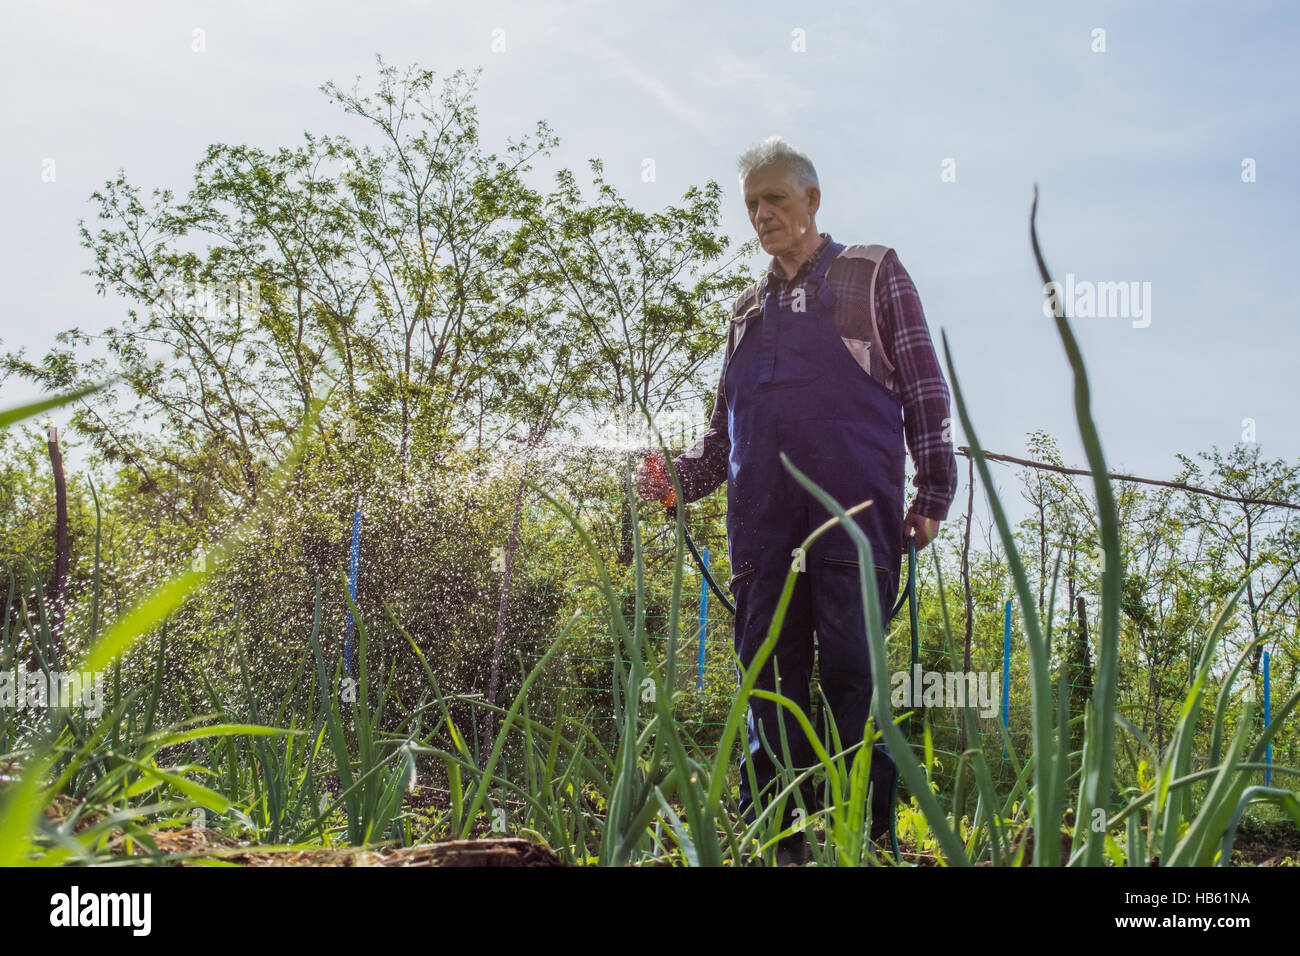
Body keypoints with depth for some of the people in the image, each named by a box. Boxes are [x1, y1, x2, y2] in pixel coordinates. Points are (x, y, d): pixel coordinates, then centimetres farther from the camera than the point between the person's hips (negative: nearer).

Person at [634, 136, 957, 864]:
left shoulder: (874, 274, 13)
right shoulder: (749, 309, 26)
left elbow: (925, 388, 7)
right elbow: (726, 425, 26)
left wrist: (933, 495, -3)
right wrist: (680, 480, 8)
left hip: (854, 513, -4)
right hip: (763, 523, 5)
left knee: (852, 677, -10)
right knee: (770, 683, 1)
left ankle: (868, 840, -6)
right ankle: (776, 843, 5)